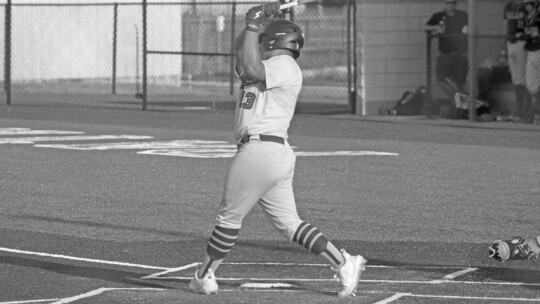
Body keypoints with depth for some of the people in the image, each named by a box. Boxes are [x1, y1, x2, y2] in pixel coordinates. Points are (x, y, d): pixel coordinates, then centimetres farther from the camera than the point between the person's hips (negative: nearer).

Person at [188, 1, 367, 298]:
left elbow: (251, 70, -22)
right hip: (278, 154, 10)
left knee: (229, 216, 3)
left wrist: (253, 25, -14)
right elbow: (240, 51, 26)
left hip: (260, 150, -10)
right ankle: (344, 263, 4)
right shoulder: (271, 65, 20)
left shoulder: (284, 65, -8)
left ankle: (204, 276, 13)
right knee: (288, 223, 9)